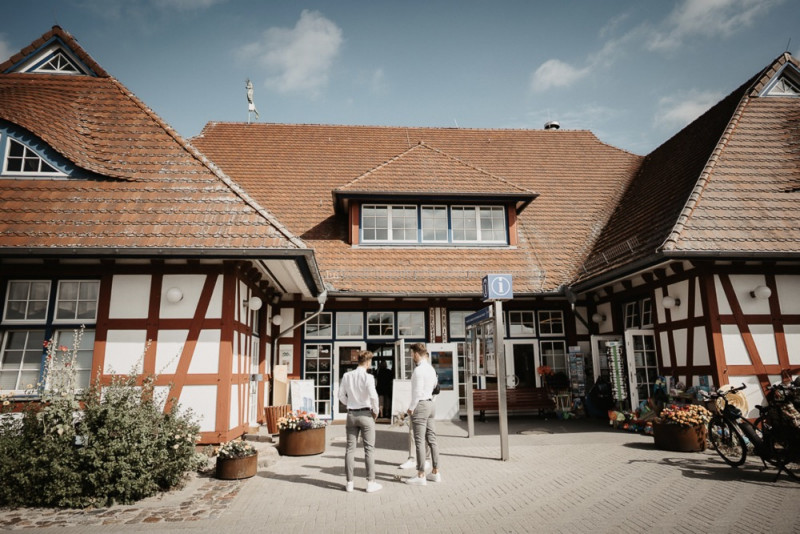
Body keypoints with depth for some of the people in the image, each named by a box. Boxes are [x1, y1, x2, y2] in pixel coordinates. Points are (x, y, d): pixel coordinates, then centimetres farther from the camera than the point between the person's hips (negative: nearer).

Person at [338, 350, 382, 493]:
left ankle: (349, 483, 15)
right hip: (365, 414, -4)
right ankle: (371, 483, 8)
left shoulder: (347, 376, 1)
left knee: (350, 449, 10)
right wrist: (375, 411, -6)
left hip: (351, 414, 5)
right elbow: (373, 396, -22)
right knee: (369, 449, 5)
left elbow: (341, 396, 5)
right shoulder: (367, 377, -14)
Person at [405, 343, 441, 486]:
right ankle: (435, 472, 19)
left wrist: (411, 408, -11)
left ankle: (421, 476, 1)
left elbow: (417, 392, -19)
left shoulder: (419, 370, -17)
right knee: (431, 439, 12)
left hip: (420, 405, -9)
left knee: (420, 441, -4)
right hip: (430, 403, 9)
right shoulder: (431, 368, 10)